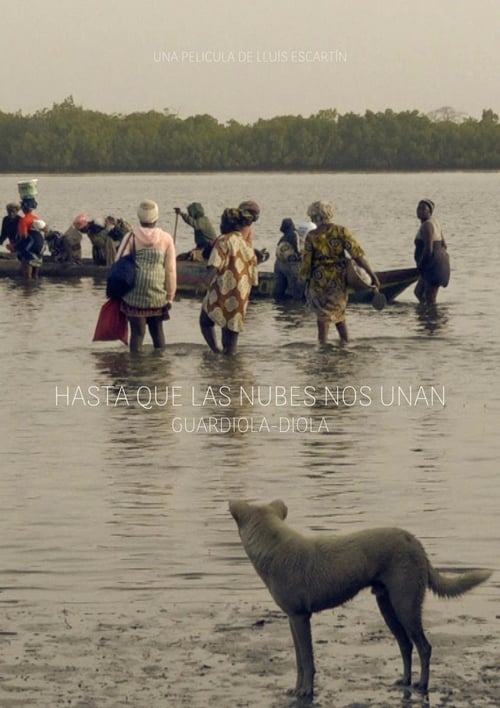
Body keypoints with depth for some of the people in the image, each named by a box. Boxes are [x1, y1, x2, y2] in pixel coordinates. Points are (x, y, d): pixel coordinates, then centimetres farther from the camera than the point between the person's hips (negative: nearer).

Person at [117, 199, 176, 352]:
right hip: (158, 295, 1)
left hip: (134, 294, -1)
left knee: (137, 332, 1)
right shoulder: (166, 239, 2)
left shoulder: (131, 237, -1)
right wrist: (170, 296, 9)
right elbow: (171, 270, 2)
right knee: (157, 331, 17)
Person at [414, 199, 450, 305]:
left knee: (430, 299, -6)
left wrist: (420, 265, -10)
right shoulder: (434, 222, 16)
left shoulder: (426, 225, -16)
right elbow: (444, 245, 20)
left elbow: (428, 249, -22)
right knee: (418, 292, 22)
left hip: (432, 265, -11)